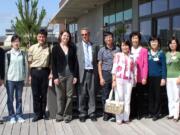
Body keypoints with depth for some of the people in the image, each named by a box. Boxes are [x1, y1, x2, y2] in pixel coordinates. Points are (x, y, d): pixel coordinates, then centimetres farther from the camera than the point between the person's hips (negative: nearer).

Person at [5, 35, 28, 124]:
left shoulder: (23, 54, 5)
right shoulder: (8, 54, 0)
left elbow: (26, 66, 7)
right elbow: (5, 67, 2)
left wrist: (26, 78, 5)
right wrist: (4, 79, 0)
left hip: (20, 79, 2)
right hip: (10, 79, -1)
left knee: (19, 98, 9)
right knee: (10, 99, 5)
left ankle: (19, 115, 19)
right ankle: (12, 116, 15)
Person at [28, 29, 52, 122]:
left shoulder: (48, 48, 2)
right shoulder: (32, 48, 2)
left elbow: (50, 62, 8)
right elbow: (30, 62, 4)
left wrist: (50, 72, -1)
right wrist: (30, 74, -1)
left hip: (44, 71, 0)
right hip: (35, 72, 0)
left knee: (44, 93, 8)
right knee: (35, 94, 5)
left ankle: (43, 112, 22)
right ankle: (37, 114, 15)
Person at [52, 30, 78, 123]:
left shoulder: (72, 48, 9)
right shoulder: (55, 48, 4)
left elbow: (75, 62, 7)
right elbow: (53, 64, 0)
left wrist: (75, 76, -1)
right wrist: (55, 77, -8)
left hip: (70, 75, 2)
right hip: (60, 75, -1)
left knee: (69, 96, 4)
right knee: (60, 96, 2)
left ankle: (67, 115, 13)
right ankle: (60, 114, 14)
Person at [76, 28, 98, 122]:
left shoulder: (93, 46, 11)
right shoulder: (77, 46, 5)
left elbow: (95, 60, 11)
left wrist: (95, 72, 2)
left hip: (91, 72, 2)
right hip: (82, 72, -2)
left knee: (92, 93, 5)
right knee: (82, 94, 4)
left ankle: (92, 113, 13)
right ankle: (82, 113, 14)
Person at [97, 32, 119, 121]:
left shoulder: (117, 49, 7)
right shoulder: (102, 50, 5)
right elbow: (99, 65, 5)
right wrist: (101, 77, -3)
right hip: (105, 73, 0)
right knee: (105, 94, 3)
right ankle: (106, 113, 14)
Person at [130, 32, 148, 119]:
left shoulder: (144, 50, 0)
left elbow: (145, 65, -4)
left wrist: (144, 78, -9)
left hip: (140, 78, -2)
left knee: (140, 96, 6)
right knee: (132, 96, 7)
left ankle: (139, 113, 19)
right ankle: (132, 113, 19)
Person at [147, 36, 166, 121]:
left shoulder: (161, 53, -2)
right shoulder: (148, 53, 7)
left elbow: (164, 66, -3)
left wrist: (163, 78, -8)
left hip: (158, 77, -3)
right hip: (149, 77, 3)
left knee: (157, 95, 1)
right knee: (150, 95, 7)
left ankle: (156, 113, 10)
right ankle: (151, 112, 18)